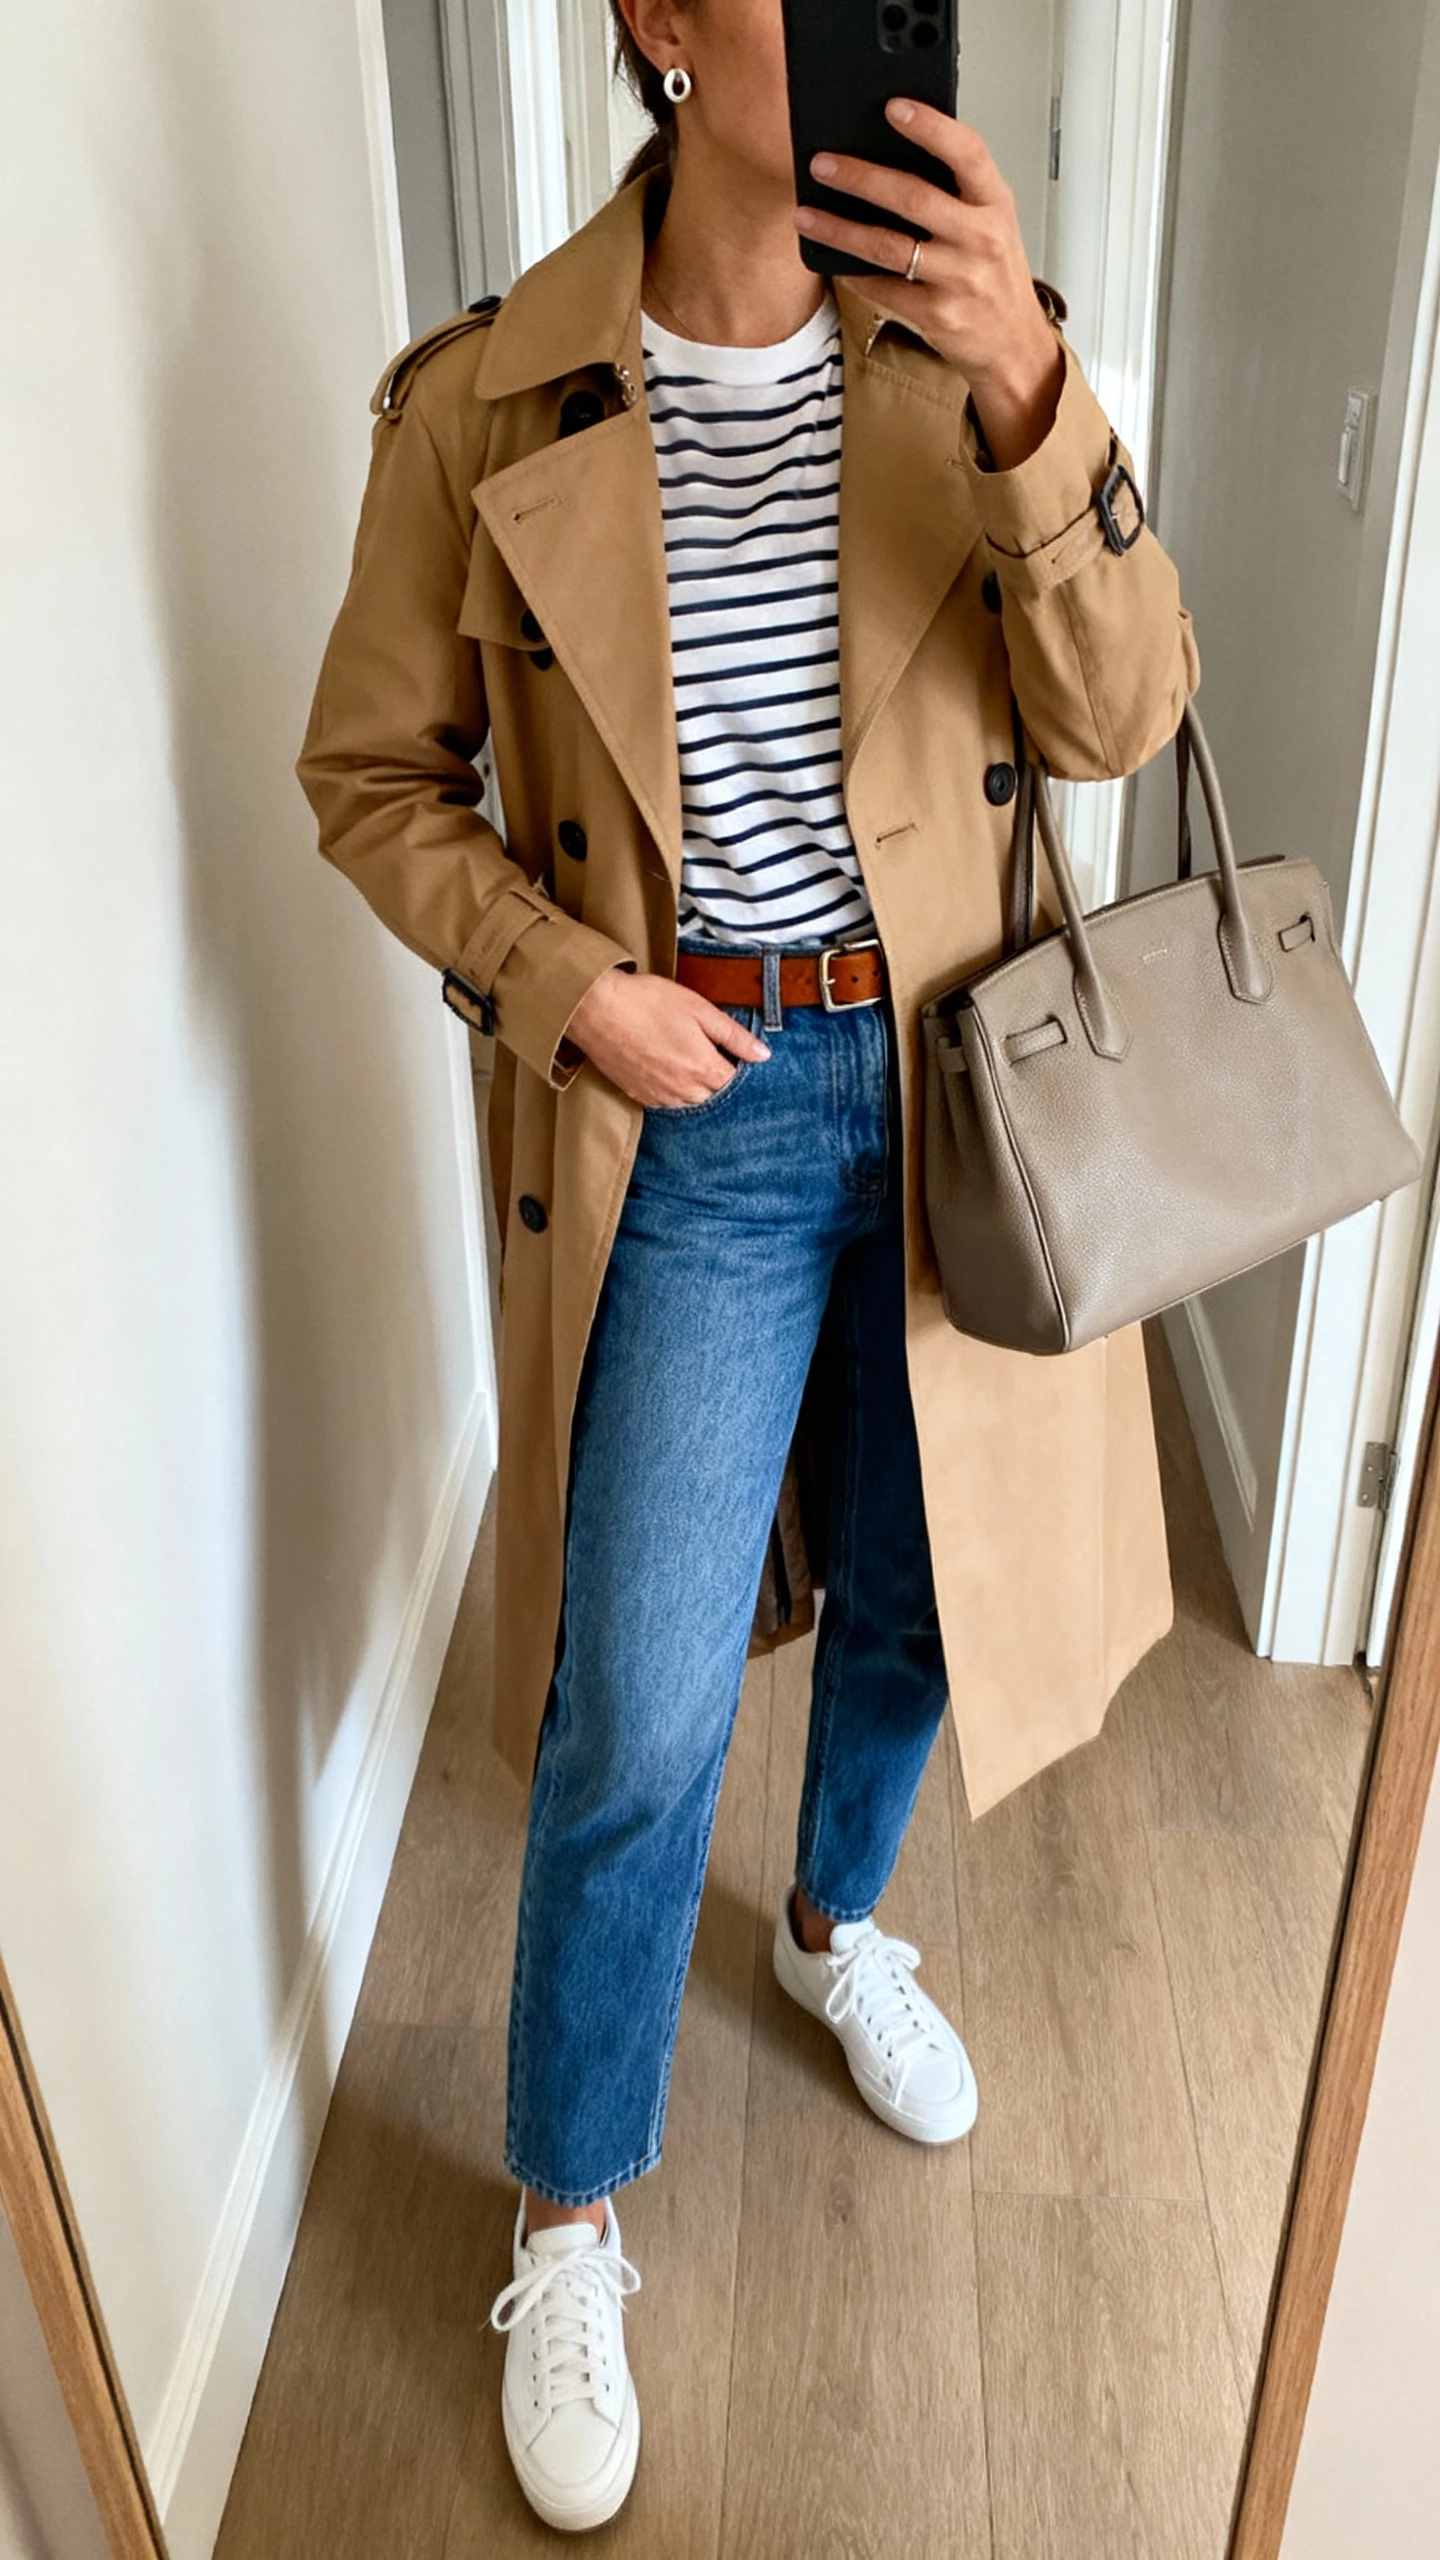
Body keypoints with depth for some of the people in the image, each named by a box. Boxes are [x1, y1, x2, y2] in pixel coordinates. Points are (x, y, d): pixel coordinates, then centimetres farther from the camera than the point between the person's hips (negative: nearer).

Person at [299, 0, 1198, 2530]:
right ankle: (568, 2217, 28)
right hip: (684, 1112, -3)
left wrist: (1028, 397, -24)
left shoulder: (977, 345, -2)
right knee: (638, 1721, 1)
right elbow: (373, 773, 1)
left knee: (922, 1592, 19)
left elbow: (1120, 718, -9)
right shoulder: (481, 409, -8)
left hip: (956, 1077, 4)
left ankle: (837, 1920, 53)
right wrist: (564, 979, -14)